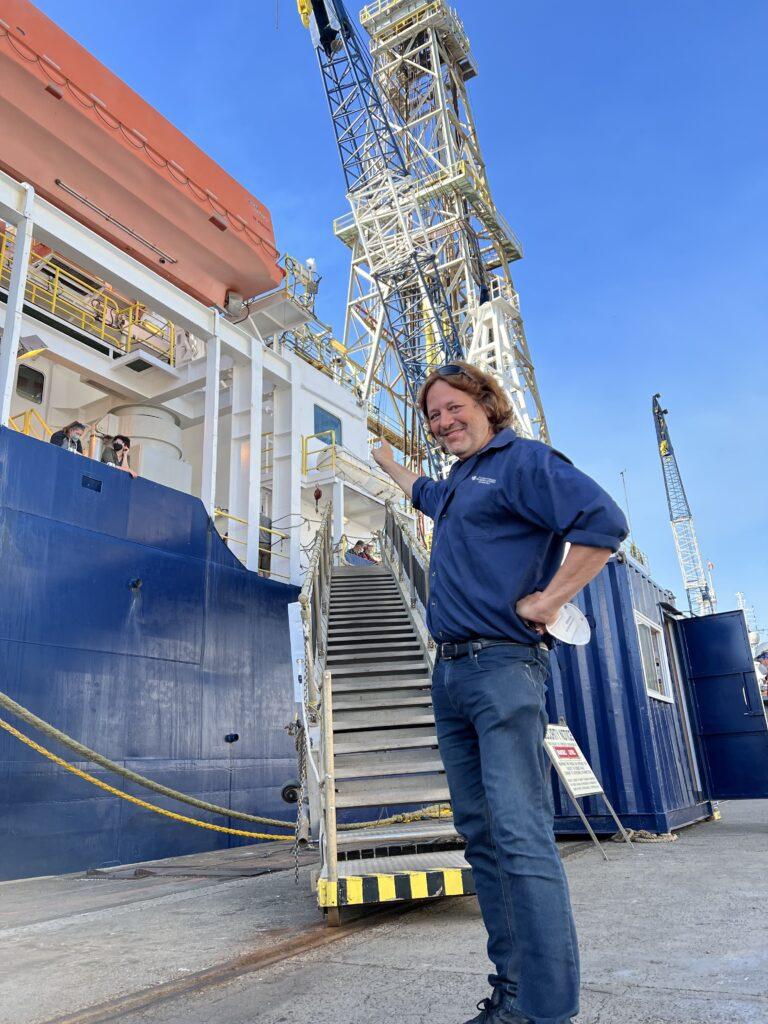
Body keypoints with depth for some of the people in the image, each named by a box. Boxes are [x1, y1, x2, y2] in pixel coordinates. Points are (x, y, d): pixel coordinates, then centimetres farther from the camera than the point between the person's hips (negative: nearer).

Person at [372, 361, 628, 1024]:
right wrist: (390, 464, 61)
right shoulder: (457, 484, 22)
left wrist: (549, 601, -16)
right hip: (450, 672, 9)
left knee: (521, 836, -12)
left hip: (503, 665, -9)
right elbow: (425, 495, 48)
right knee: (482, 836, 10)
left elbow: (604, 522, -17)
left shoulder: (522, 460, -3)